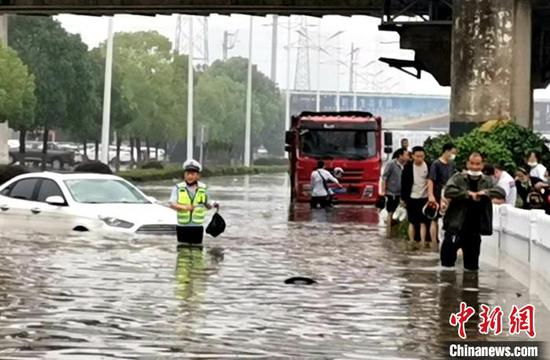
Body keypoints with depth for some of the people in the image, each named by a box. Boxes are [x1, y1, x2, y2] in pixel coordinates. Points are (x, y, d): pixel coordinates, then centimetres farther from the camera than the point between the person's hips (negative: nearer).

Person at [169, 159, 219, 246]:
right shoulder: (178, 188, -4)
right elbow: (172, 204, -15)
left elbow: (207, 205, 13)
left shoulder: (203, 189, 2)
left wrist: (213, 205, -10)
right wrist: (184, 207, -33)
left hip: (197, 226, 1)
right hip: (182, 226, -1)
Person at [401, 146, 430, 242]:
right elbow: (404, 184, -2)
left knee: (423, 222, 3)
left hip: (424, 197, 0)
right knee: (412, 222, 7)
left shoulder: (428, 166, -5)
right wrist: (403, 198, -3)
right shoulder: (408, 167, -7)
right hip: (412, 198, 0)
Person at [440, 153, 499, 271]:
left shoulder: (487, 181, 9)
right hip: (456, 225, -2)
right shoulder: (458, 178, 2)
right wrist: (467, 194, -18)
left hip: (475, 228, 2)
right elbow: (448, 191, -12)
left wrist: (486, 192, -19)